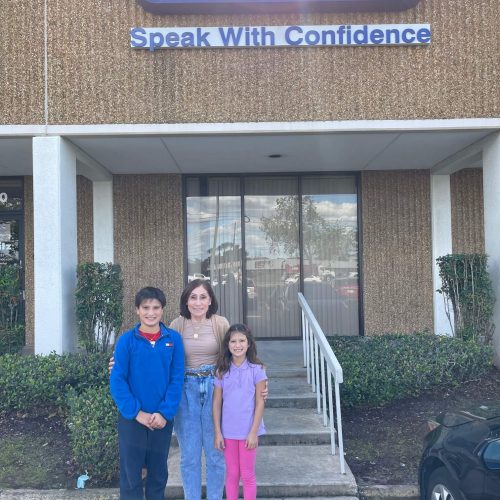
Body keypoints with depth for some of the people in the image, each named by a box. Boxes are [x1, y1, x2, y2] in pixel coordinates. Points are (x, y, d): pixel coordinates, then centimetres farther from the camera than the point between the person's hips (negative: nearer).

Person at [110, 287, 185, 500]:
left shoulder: (173, 339, -4)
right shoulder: (126, 340, -8)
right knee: (130, 473, 8)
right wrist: (136, 412, -14)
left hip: (162, 418, 2)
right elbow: (117, 380, -9)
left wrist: (165, 413, -12)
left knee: (159, 472, 15)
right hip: (131, 418, -1)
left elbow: (177, 379, -4)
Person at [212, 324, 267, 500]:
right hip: (228, 431, 2)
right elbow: (216, 404, 2)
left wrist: (253, 432, -10)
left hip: (248, 431, -2)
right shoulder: (222, 371, -2)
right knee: (231, 474, 14)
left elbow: (260, 403, -7)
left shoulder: (256, 369, -8)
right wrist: (217, 432, -1)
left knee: (247, 475, 8)